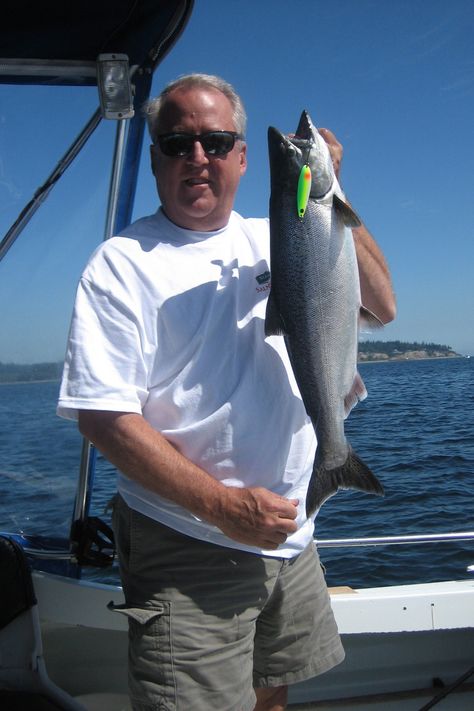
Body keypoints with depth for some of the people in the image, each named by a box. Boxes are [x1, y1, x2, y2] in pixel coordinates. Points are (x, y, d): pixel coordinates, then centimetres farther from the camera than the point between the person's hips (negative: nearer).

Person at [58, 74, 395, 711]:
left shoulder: (277, 241, 7)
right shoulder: (122, 262, -7)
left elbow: (380, 306, -1)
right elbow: (104, 415, -15)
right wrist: (223, 505, -21)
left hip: (291, 539, 5)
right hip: (187, 547, -5)